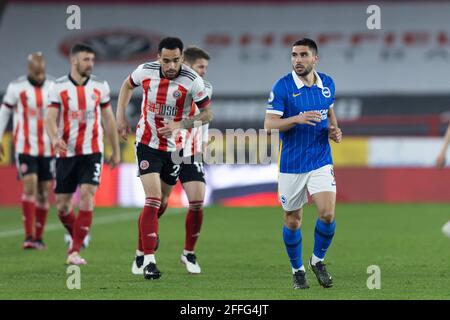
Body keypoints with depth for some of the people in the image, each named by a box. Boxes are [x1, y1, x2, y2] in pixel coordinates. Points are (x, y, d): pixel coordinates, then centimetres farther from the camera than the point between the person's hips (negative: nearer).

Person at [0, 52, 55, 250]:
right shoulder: (17, 88, -4)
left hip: (48, 148, 3)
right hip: (25, 147, -3)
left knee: (44, 192, 5)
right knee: (29, 186, -15)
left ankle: (38, 237, 15)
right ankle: (29, 237, -17)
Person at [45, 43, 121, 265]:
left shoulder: (100, 86, 5)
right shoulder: (59, 87, -2)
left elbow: (108, 119, 13)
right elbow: (50, 118, -9)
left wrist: (116, 151, 15)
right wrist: (54, 138, -30)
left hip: (92, 152, 0)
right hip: (66, 153, 0)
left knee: (87, 197, -17)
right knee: (62, 205, 3)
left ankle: (75, 251, -14)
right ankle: (77, 237, 32)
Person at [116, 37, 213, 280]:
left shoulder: (192, 80, -17)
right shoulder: (145, 71, -11)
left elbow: (207, 114, -8)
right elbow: (128, 85, 12)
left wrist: (180, 125, -22)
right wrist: (120, 116, 7)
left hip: (174, 148, 1)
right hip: (147, 144, -1)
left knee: (161, 204, 13)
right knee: (153, 200, -15)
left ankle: (141, 251, 35)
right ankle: (149, 261, -15)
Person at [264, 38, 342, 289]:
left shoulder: (327, 83, 3)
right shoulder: (282, 87, -11)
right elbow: (269, 124, -15)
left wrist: (334, 130, 3)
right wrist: (297, 119, -29)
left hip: (321, 162, 2)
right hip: (292, 163, -2)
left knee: (328, 214, -12)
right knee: (293, 220, 6)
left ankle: (318, 260, 13)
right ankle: (298, 270, 26)